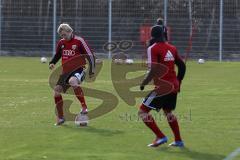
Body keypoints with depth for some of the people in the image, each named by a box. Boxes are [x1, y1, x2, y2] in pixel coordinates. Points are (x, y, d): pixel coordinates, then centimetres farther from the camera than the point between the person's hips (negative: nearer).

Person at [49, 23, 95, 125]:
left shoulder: (79, 41, -9)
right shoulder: (61, 43, 9)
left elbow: (90, 55, -6)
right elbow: (57, 55, 26)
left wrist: (91, 71, -7)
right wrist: (52, 63, 5)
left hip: (78, 70, -7)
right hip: (66, 71, 7)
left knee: (72, 81, -39)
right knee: (57, 90, 0)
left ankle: (84, 107, -35)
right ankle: (60, 118, 15)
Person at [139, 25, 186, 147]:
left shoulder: (153, 49, -10)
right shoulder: (172, 48, 10)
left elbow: (153, 70, -20)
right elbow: (182, 66, 14)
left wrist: (143, 83, -7)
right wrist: (178, 82, 27)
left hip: (162, 87, -8)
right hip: (174, 86, 8)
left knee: (143, 111, 0)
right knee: (168, 111, 27)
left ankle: (160, 137, -6)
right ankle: (178, 140, 27)